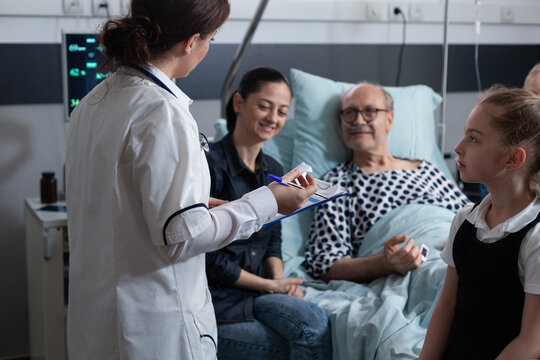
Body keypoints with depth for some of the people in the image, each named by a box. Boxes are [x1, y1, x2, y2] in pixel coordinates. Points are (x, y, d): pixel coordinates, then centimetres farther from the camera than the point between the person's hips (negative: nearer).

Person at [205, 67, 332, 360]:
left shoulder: (273, 170, 11)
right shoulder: (211, 164, -13)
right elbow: (210, 260, -13)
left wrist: (279, 278, -3)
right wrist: (271, 285, -7)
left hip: (257, 292, 6)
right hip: (218, 300, -6)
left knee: (313, 322, -24)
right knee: (314, 333, -22)